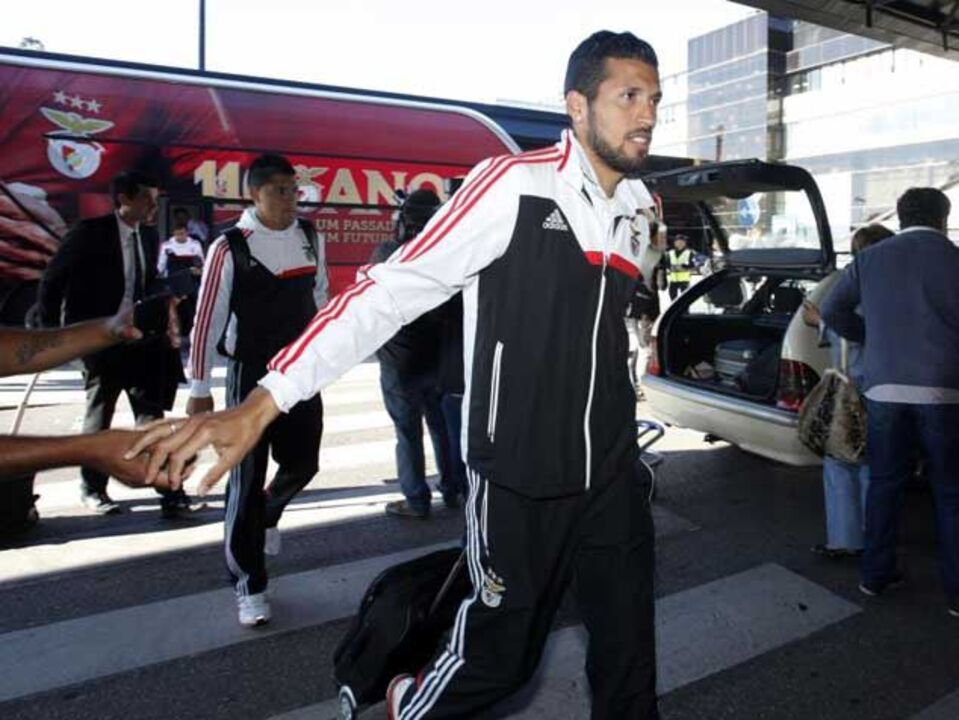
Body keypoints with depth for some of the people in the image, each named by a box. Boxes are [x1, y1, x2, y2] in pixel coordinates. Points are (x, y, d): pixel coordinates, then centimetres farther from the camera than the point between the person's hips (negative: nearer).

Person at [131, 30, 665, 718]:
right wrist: (262, 404, -26)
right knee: (503, 651, 12)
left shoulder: (643, 209, 4)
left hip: (613, 474, 6)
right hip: (521, 479, -5)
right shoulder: (514, 184, -16)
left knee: (629, 649, 14)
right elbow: (392, 290, -21)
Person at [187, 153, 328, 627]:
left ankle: (266, 514, 46)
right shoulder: (230, 248, -12)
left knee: (302, 463, 12)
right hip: (251, 374, -5)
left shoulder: (311, 239, 2)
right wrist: (199, 388, -8)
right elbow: (208, 319, -10)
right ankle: (249, 585, 14)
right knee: (248, 478, -1)